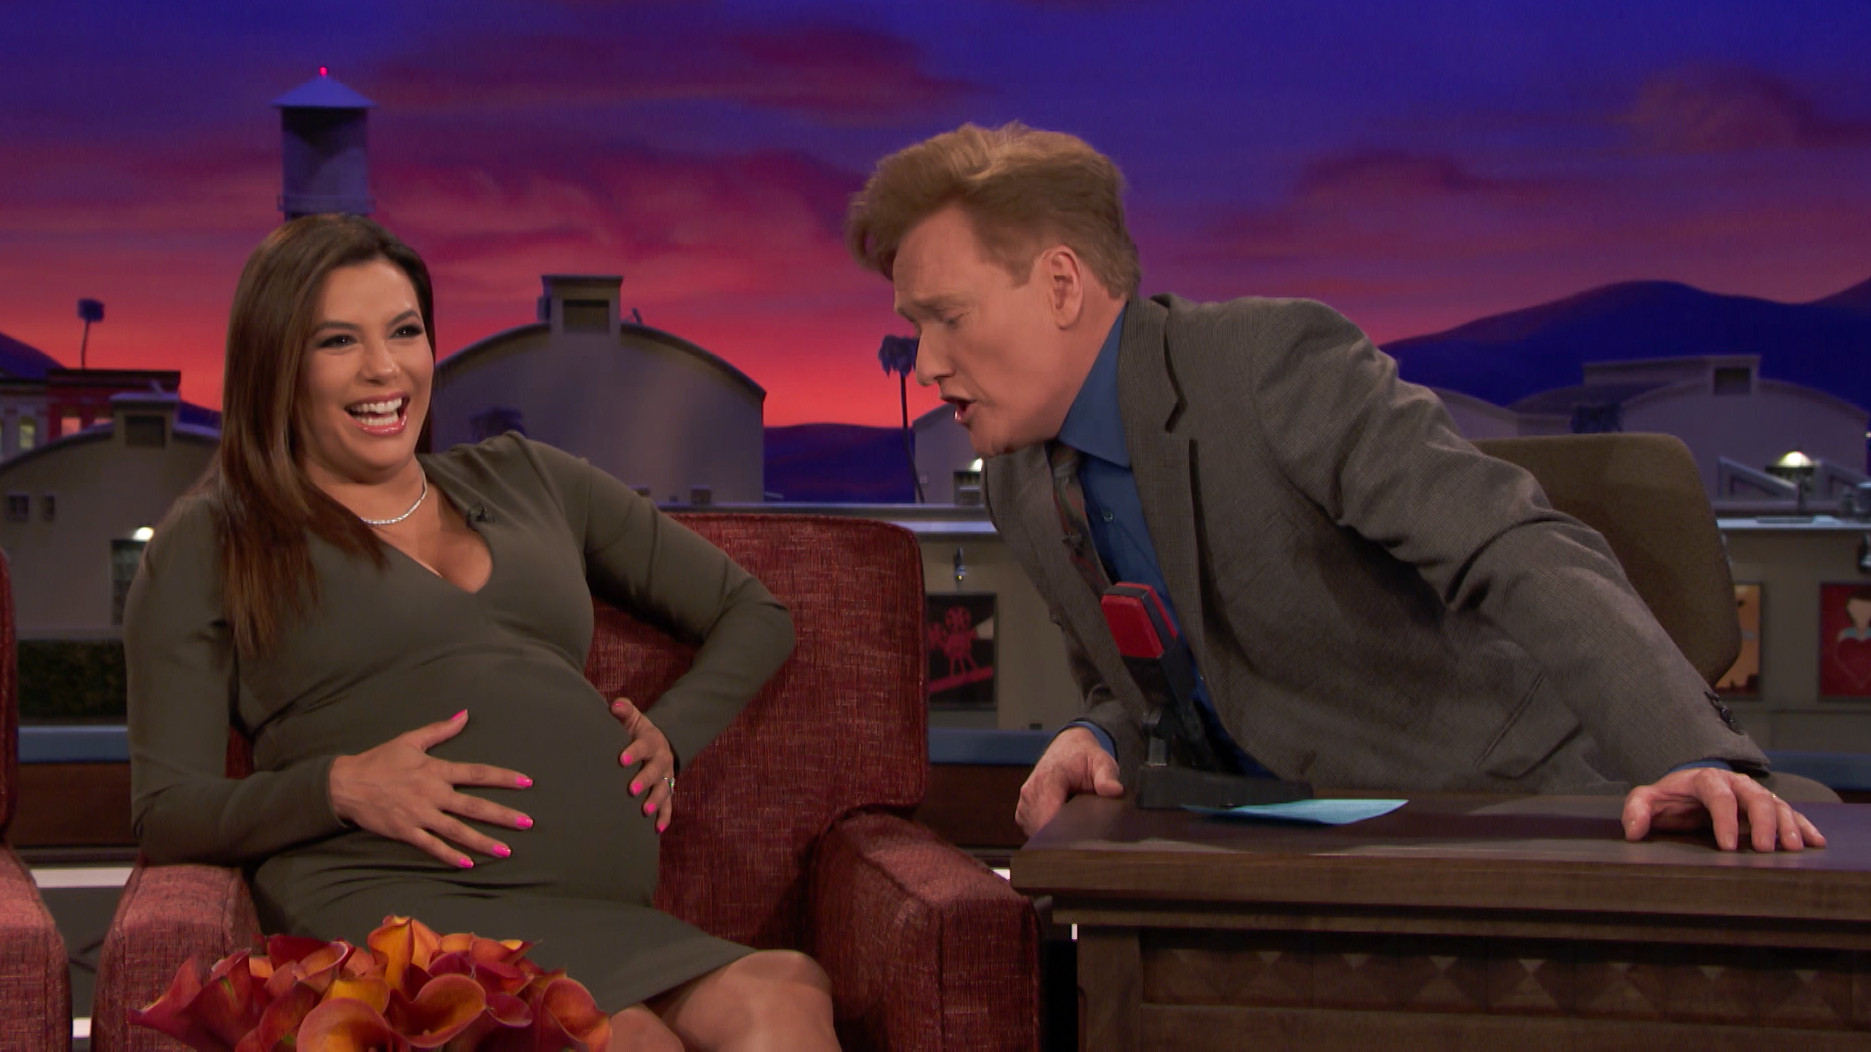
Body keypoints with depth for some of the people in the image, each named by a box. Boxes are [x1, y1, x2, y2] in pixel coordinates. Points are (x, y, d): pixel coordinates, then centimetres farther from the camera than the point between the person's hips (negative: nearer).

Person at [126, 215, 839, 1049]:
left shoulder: (528, 480, 27)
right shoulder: (209, 541, 16)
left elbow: (754, 615, 33)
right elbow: (166, 812, 8)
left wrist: (671, 734, 13)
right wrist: (339, 786, -9)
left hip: (606, 913, 4)